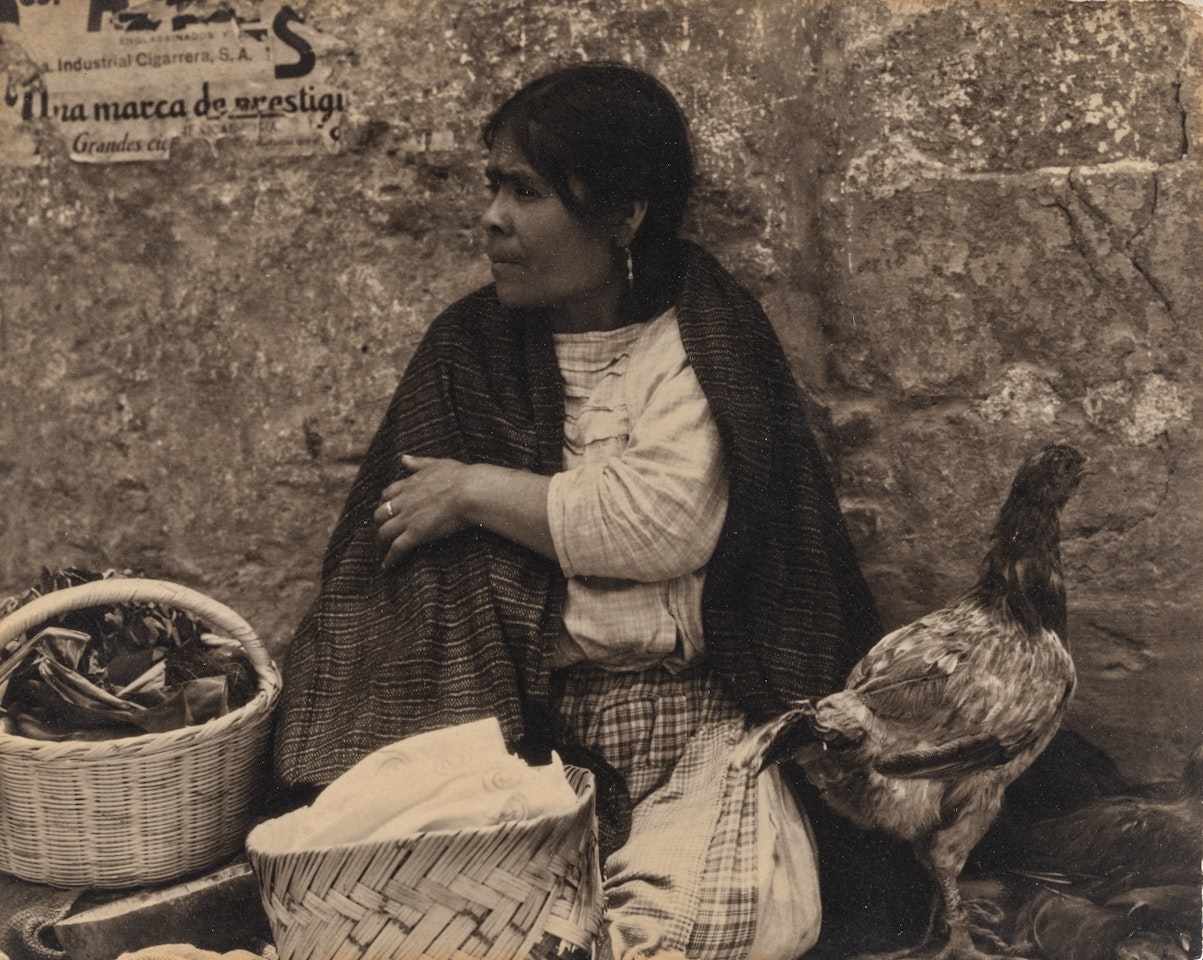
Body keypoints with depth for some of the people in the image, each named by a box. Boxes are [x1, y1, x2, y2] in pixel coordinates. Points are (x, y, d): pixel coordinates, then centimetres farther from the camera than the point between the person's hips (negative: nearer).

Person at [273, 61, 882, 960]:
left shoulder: (705, 339, 1)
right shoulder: (470, 348, 10)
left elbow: (664, 522, -15)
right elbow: (385, 576, 5)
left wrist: (476, 493, -7)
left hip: (693, 709, -2)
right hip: (515, 715, 2)